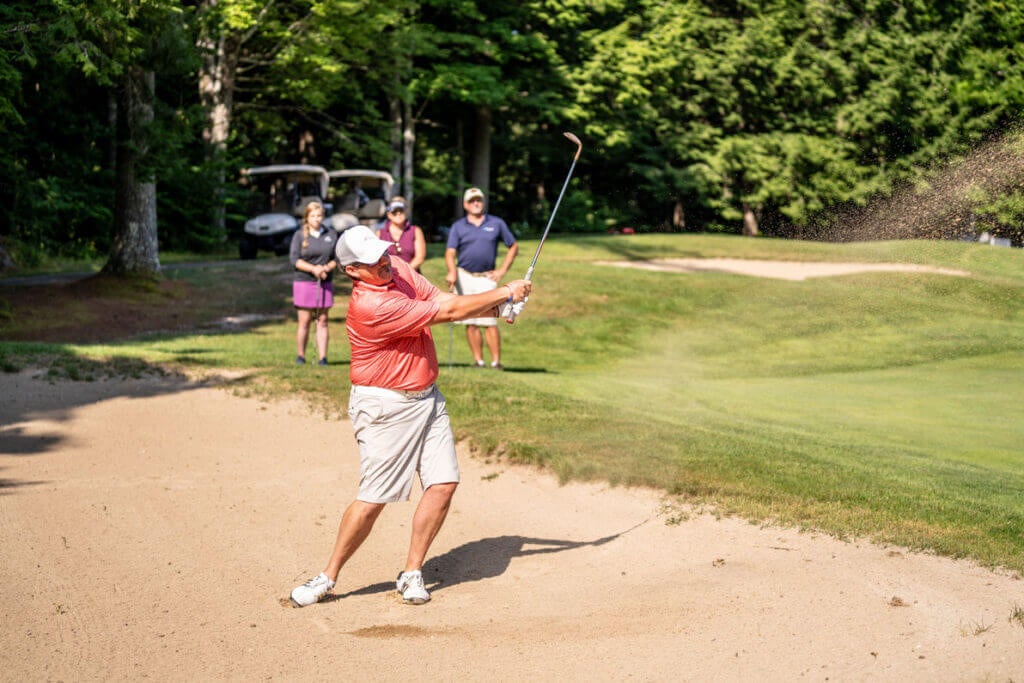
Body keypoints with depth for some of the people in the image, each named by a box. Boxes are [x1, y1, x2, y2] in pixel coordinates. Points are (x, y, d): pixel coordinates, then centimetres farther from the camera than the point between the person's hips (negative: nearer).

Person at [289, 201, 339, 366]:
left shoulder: (331, 235, 11)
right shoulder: (299, 235, 3)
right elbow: (294, 259, -4)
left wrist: (327, 268, -12)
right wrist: (313, 269, -17)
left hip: (325, 284, 2)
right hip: (304, 283, -2)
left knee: (322, 321, 2)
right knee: (304, 322, -3)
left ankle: (322, 357, 2)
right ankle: (300, 356, 9)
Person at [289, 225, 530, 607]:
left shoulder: (398, 269, 1)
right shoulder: (369, 306, -26)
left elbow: (442, 299, 1)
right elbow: (447, 313, -23)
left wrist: (495, 306, -16)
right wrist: (503, 293, -15)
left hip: (426, 397, 8)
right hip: (384, 407, -8)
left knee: (444, 484, 0)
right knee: (374, 497, -6)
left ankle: (412, 574, 12)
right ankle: (327, 578, 10)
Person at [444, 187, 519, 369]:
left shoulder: (496, 223, 8)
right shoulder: (458, 226, 8)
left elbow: (513, 246, 15)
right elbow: (450, 252, -1)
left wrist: (503, 270, 5)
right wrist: (452, 271, -20)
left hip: (486, 278, -1)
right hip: (464, 278, 1)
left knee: (489, 322, -10)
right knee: (470, 322, 1)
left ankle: (496, 362, -6)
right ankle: (478, 361, 8)